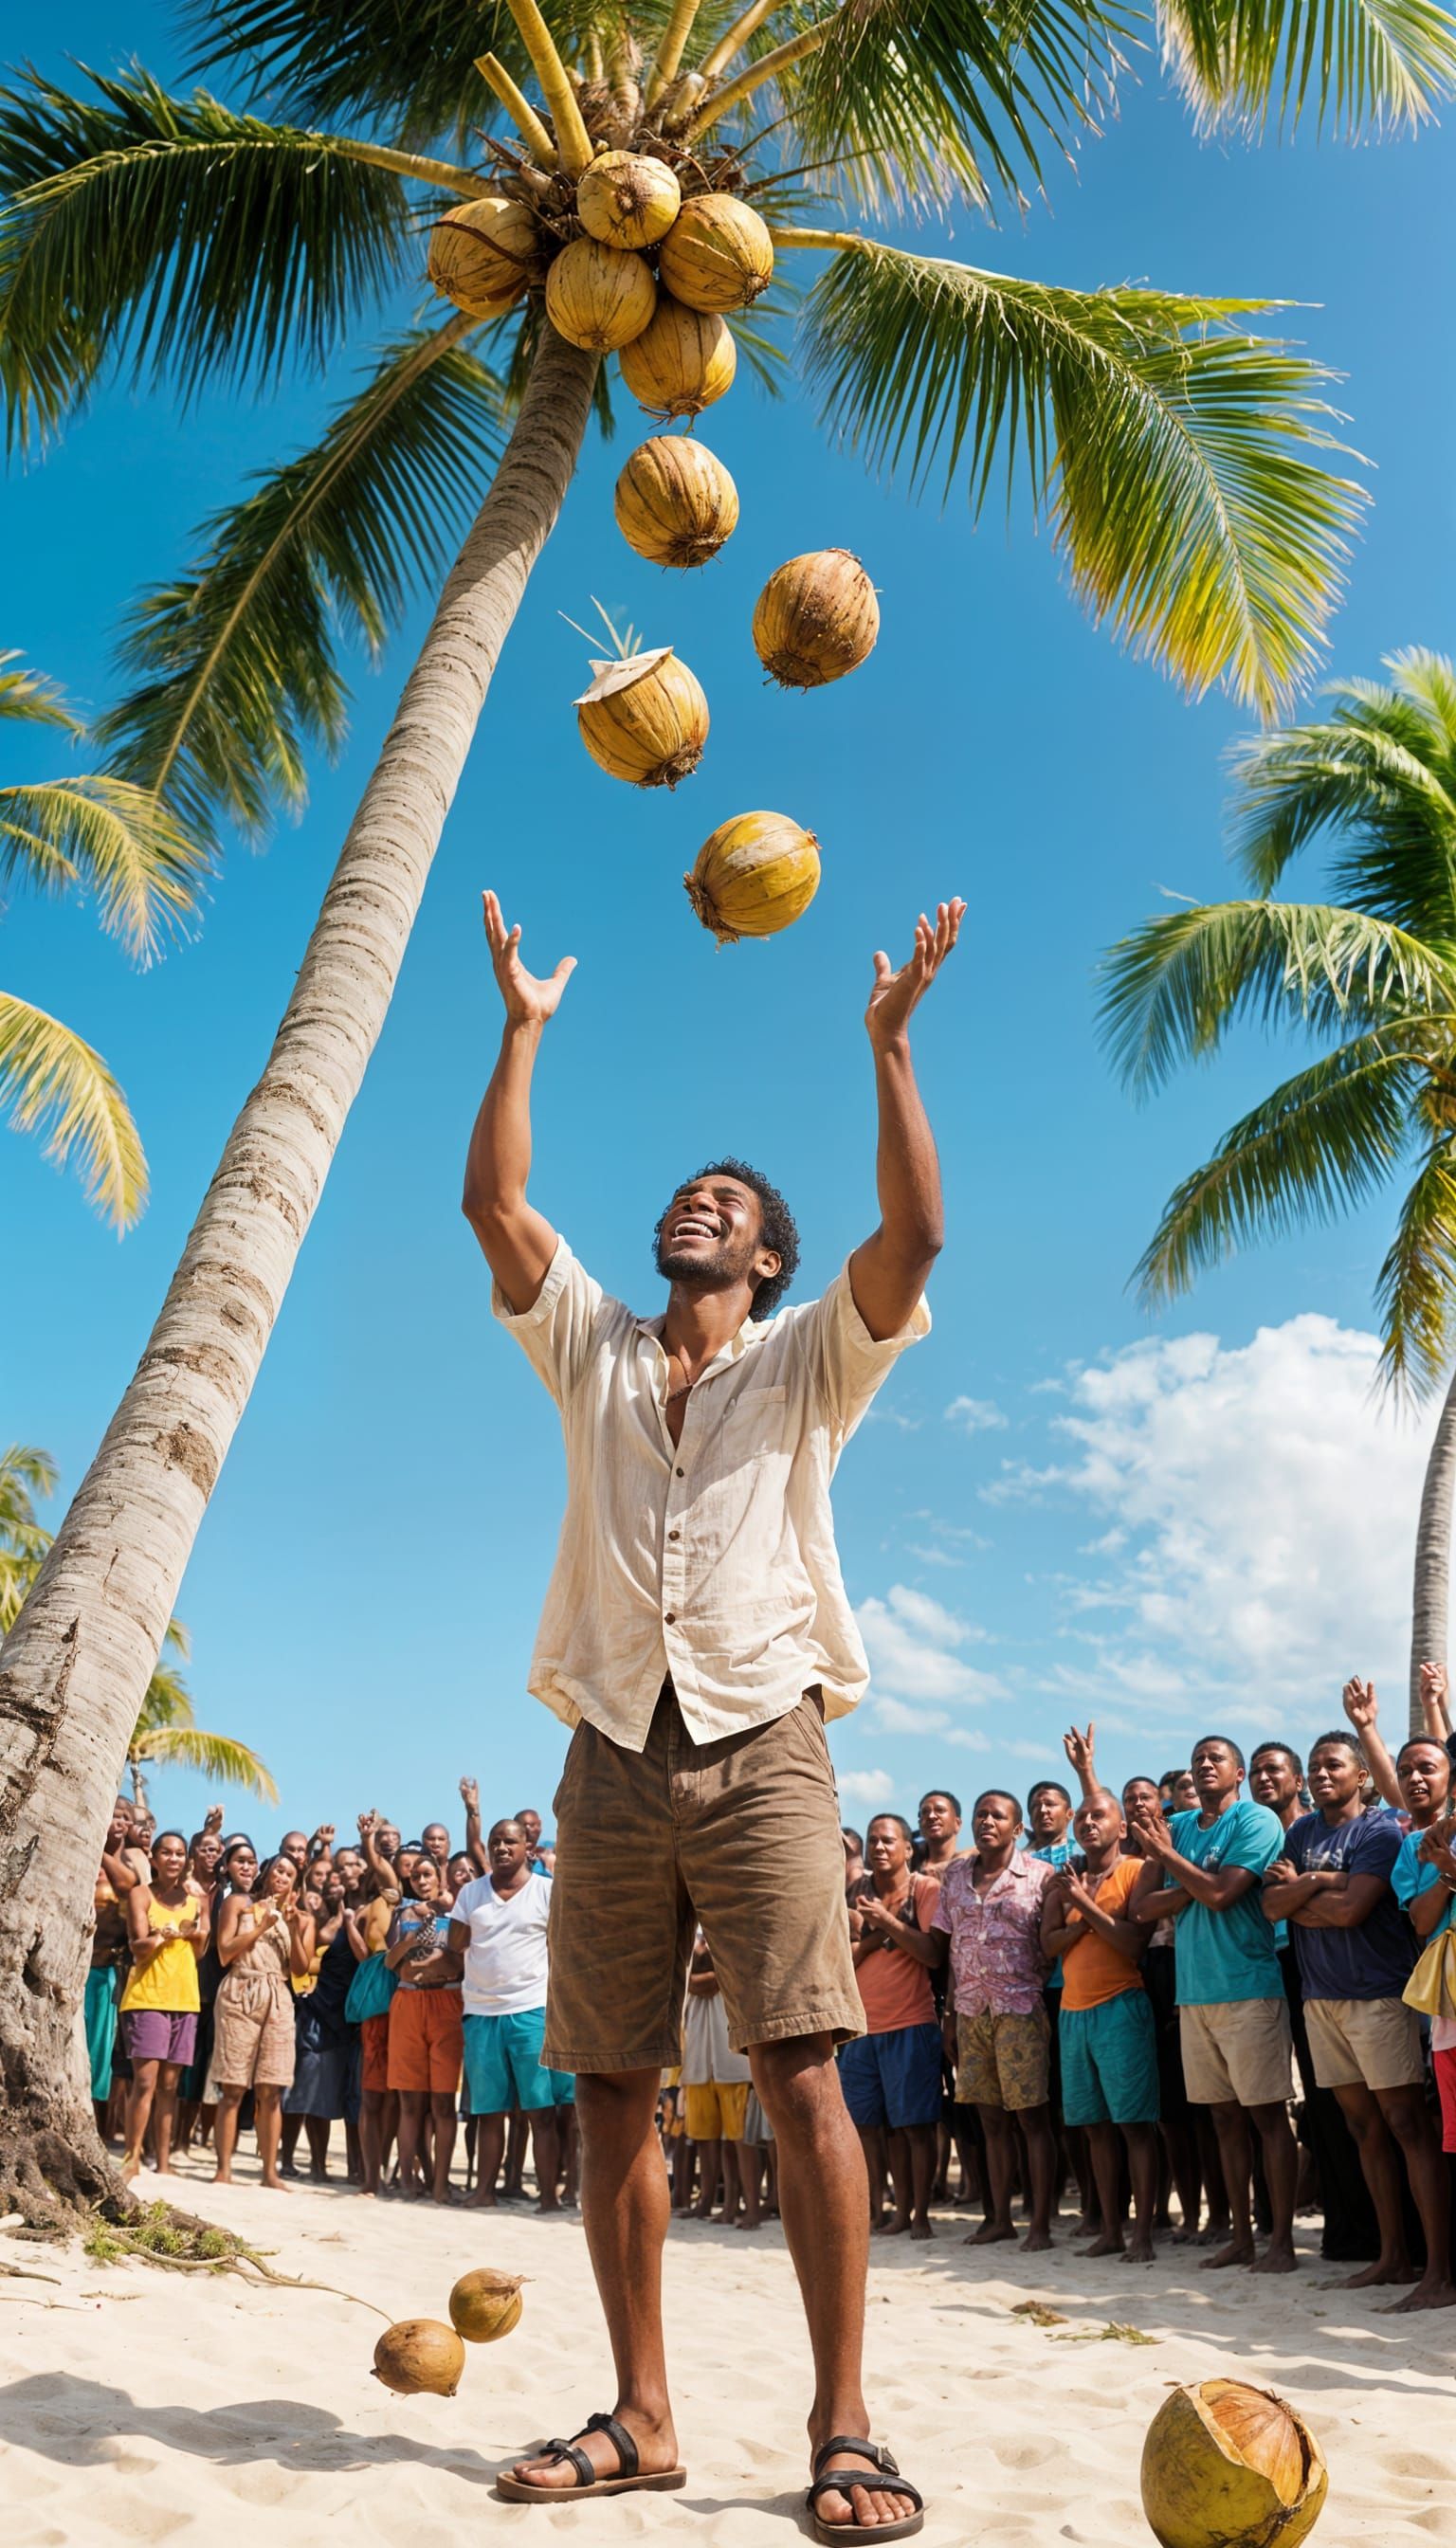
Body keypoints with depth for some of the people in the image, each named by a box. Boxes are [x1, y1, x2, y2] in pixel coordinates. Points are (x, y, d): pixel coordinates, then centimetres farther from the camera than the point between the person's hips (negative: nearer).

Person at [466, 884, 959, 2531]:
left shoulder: (808, 1362, 10)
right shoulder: (591, 1352, 16)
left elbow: (914, 1234, -6)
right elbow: (492, 1201, 7)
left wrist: (888, 1046, -6)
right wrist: (525, 1027, 9)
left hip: (762, 1747, -3)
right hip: (616, 1756, 3)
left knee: (800, 2074, -10)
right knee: (611, 2091, 5)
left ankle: (842, 2429, -1)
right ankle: (641, 2418, 17)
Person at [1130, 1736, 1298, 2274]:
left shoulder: (1256, 1820, -7)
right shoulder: (1175, 1826, 10)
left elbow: (1220, 1893, -19)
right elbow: (1142, 1906, 4)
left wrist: (1165, 1852, -9)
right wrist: (1196, 1885, -9)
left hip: (1250, 1989, -6)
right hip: (1194, 1992, 6)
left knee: (1267, 2115, 1)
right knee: (1225, 2119, 13)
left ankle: (1281, 2240, 10)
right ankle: (1241, 2236, 22)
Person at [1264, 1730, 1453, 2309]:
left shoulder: (1380, 1830, -8)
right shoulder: (1301, 1832, 11)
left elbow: (1350, 1910, -19)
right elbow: (1271, 1904, 2)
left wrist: (1296, 1895, -5)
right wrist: (1320, 1883, -13)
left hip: (1377, 1994, -6)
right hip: (1321, 1995, 7)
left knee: (1407, 2125, -6)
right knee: (1363, 2126, 12)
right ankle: (1392, 2255, 21)